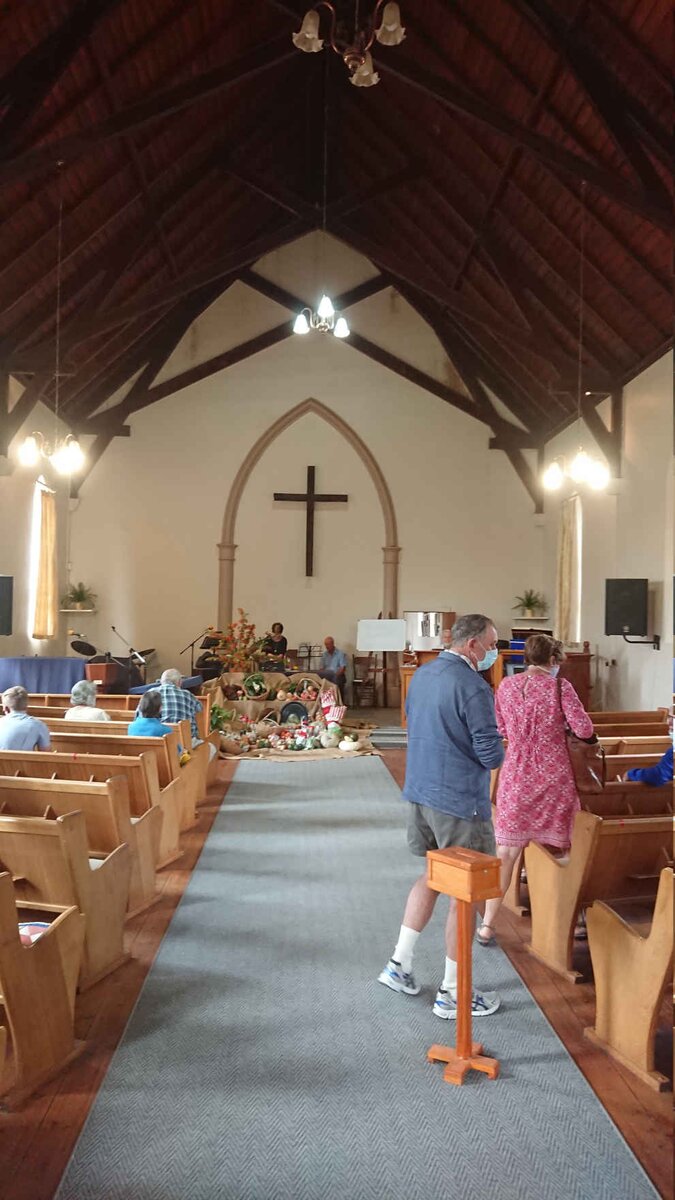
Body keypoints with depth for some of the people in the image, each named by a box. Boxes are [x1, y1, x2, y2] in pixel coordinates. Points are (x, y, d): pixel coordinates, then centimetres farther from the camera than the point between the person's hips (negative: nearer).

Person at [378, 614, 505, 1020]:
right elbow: (491, 755, -19)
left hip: (420, 792, 8)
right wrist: (498, 751, 3)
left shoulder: (422, 675, 6)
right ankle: (452, 993, 18)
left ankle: (400, 963, 29)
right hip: (460, 802, -8)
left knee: (433, 875, 25)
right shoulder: (473, 688, -20)